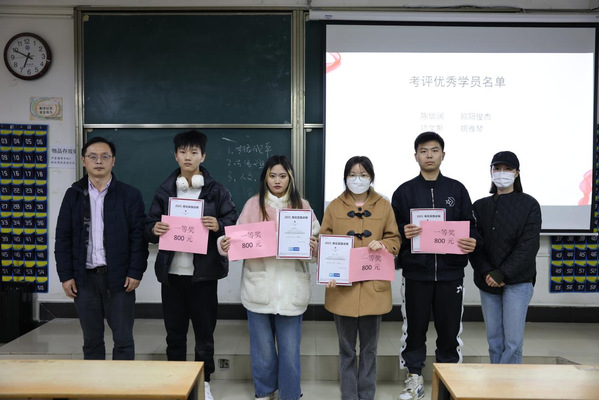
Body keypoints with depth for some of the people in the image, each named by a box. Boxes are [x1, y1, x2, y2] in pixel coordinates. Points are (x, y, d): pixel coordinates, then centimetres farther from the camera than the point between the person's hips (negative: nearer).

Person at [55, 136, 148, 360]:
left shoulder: (130, 195, -1)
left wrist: (135, 272, -10)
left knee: (123, 340, 4)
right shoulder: (73, 195, 6)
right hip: (84, 277, 3)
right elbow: (63, 238, 6)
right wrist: (65, 275, 0)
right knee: (91, 340, 12)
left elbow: (139, 237, -4)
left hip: (119, 277, -2)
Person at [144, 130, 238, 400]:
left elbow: (234, 225, 0)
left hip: (203, 273, -2)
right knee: (174, 333, 11)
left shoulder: (217, 191, 1)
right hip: (171, 272, 2)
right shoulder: (164, 190, 8)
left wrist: (219, 226, -21)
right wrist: (154, 229, -14)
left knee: (205, 332, 8)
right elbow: (149, 227, 9)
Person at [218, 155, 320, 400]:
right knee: (262, 347, 11)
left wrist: (313, 247, -19)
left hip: (290, 288, 0)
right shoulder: (253, 204, 5)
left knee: (290, 349, 6)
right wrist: (225, 245, -18)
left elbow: (314, 241, 3)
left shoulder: (302, 206, 6)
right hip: (259, 286, 0)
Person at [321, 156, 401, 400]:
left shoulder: (383, 206, 5)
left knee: (369, 348, 11)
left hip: (373, 287, 0)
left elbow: (395, 239, 8)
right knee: (346, 348, 9)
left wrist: (383, 245, -15)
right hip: (343, 287, 0)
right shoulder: (335, 206, 4)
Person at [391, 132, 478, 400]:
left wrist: (472, 242, -11)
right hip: (415, 272, 0)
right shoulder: (404, 191, 6)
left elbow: (470, 225, 9)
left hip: (450, 272, 1)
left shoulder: (457, 190, 9)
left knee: (449, 328, 7)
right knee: (414, 328, 7)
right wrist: (403, 232, -17)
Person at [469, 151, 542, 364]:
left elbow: (528, 246, -8)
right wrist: (486, 272, -11)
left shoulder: (529, 205, 0)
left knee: (513, 341, -5)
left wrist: (502, 274, -14)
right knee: (494, 339, 8)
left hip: (517, 282, -3)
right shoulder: (480, 206, 10)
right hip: (488, 282, 3)